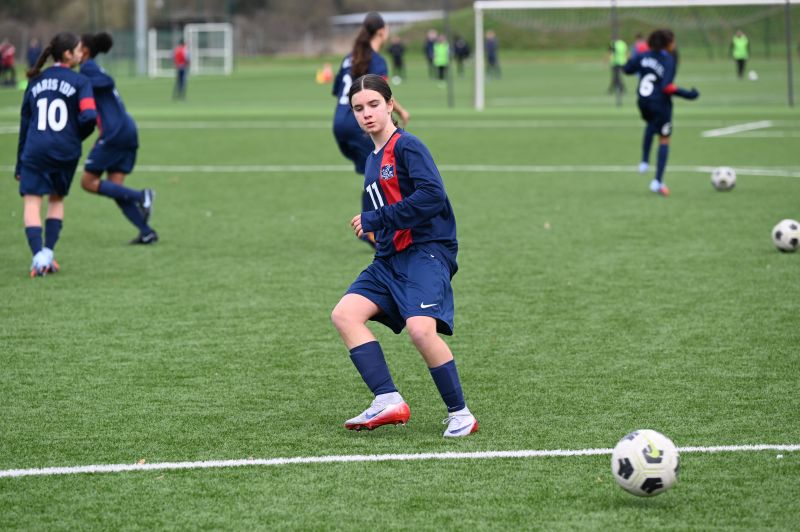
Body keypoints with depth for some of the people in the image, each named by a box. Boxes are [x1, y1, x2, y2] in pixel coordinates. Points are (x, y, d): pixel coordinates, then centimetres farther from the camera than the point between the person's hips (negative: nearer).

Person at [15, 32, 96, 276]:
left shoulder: (35, 82, 12)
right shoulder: (79, 81, 0)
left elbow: (24, 123, 15)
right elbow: (88, 117, -13)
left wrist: (19, 164, 19)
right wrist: (78, 137, 10)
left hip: (35, 151, 1)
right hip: (66, 151, -1)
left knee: (32, 201, 0)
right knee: (57, 199, 19)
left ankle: (38, 256, -18)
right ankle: (48, 252, 10)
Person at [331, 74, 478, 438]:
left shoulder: (407, 146, -8)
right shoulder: (373, 159, 19)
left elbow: (432, 195, -21)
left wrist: (376, 220, -15)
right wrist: (370, 225, 12)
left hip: (427, 251, -9)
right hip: (390, 257, 9)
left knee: (420, 329, -26)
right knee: (344, 314, -10)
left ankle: (461, 414, -9)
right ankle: (389, 401, -14)